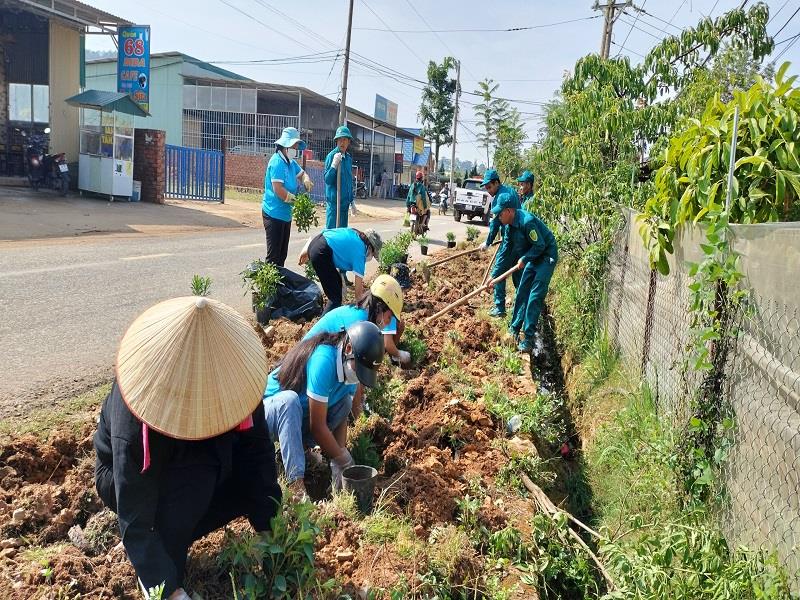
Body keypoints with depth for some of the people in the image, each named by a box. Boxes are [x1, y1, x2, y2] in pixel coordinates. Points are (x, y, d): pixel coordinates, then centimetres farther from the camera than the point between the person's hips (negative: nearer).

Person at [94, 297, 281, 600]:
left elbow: (258, 450, -21)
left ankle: (171, 532, -2)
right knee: (197, 473, -36)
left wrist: (268, 529, -22)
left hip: (198, 463, 4)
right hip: (124, 477, -4)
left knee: (257, 477, -21)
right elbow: (134, 521, -33)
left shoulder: (233, 380, -29)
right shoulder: (131, 424, -38)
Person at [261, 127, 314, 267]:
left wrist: (306, 179, -1)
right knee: (274, 255, -7)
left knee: (282, 254, 16)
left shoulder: (291, 162, 10)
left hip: (285, 214, 10)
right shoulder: (277, 162, -17)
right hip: (274, 214, -10)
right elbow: (278, 189, -24)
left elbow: (301, 172, 24)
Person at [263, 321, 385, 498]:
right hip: (271, 409, -7)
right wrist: (344, 461, -22)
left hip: (299, 419, 7)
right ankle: (296, 485, -38)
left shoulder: (349, 363, -8)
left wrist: (337, 463, -17)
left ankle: (296, 449, -7)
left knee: (345, 402, -10)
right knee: (290, 399, -38)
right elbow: (318, 426, -30)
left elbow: (342, 416, -7)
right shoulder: (324, 360, -33)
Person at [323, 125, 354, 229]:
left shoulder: (349, 157, 10)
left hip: (345, 201, 7)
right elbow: (327, 180, -15)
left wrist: (352, 200, 20)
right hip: (334, 202, -7)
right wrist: (334, 165, -29)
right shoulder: (332, 156, -11)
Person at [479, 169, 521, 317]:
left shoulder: (499, 197, -14)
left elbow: (496, 223, -13)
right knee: (517, 272, 17)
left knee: (497, 273, -4)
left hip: (510, 240, -9)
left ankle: (500, 308, -3)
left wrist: (488, 243, -2)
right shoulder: (511, 191, 13)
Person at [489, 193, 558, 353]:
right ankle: (515, 329, 22)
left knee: (535, 297, -12)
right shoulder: (510, 225, 0)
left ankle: (528, 338, -8)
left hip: (546, 257, -9)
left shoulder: (527, 221, -29)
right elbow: (508, 250, 9)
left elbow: (540, 245, -24)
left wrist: (524, 258, -19)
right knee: (521, 293, 11)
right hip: (533, 257, 9)